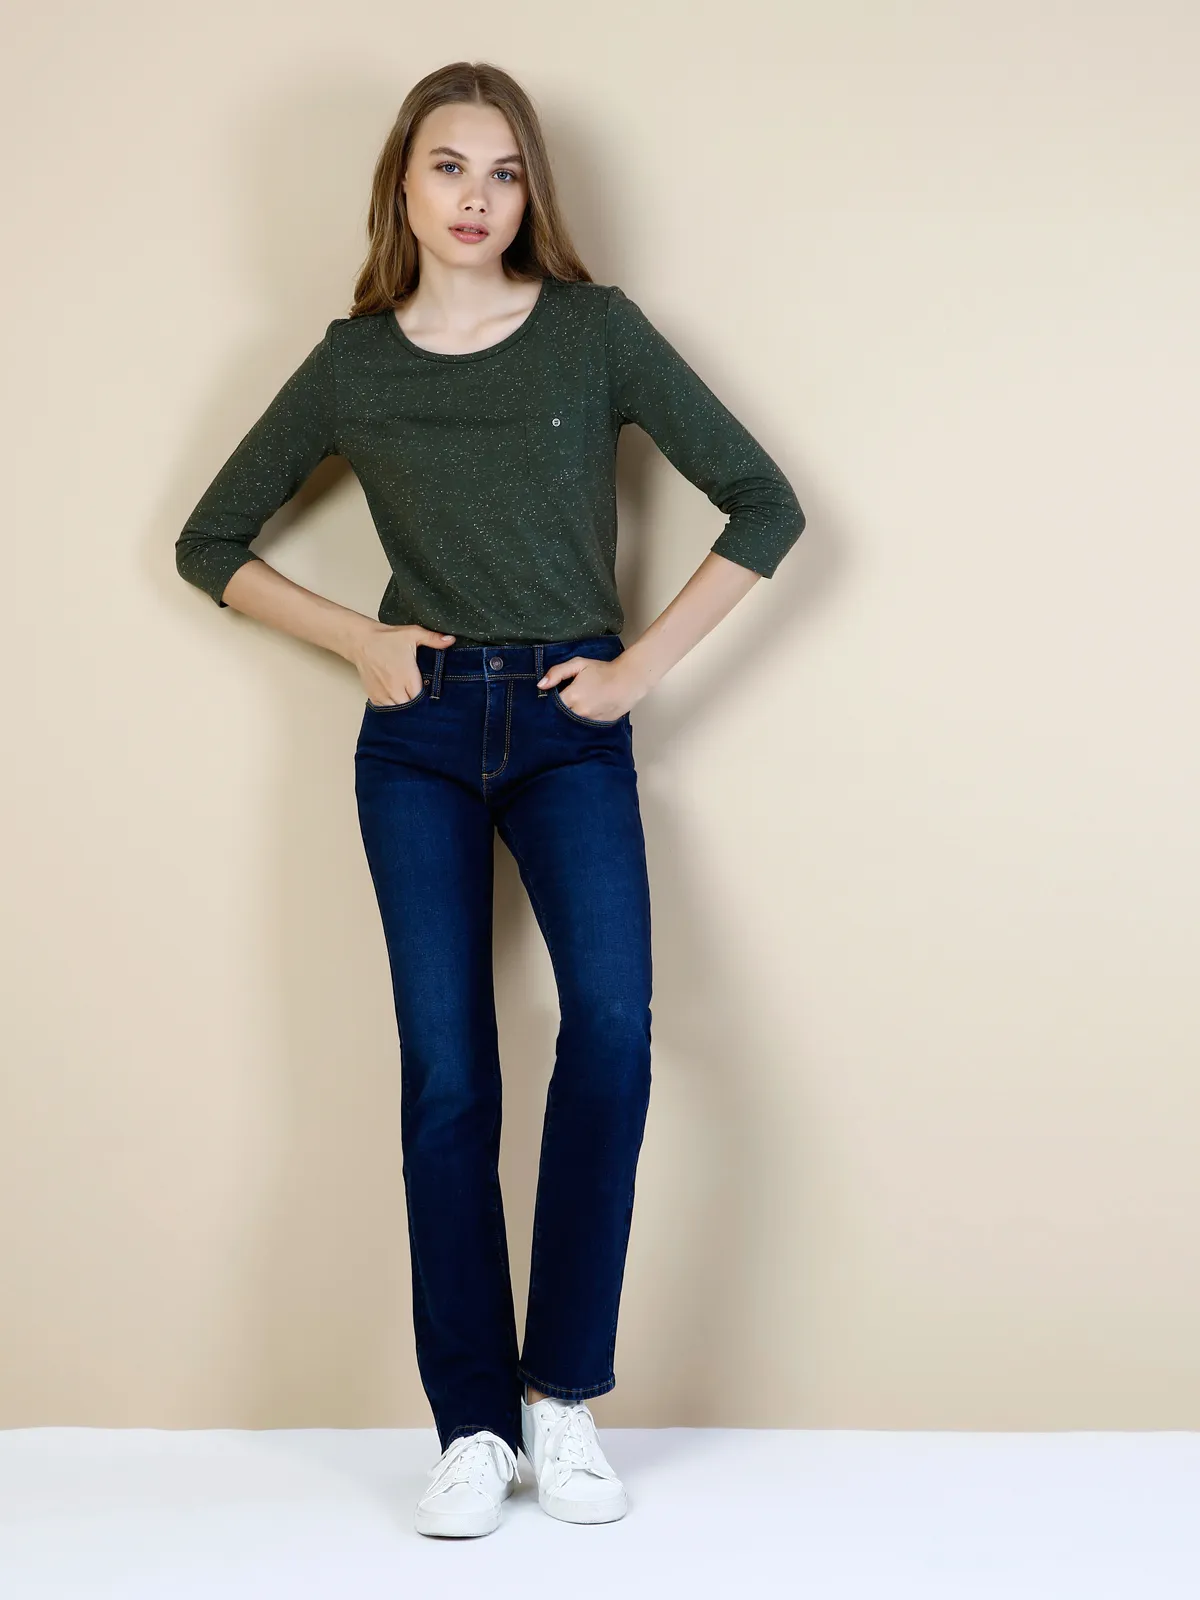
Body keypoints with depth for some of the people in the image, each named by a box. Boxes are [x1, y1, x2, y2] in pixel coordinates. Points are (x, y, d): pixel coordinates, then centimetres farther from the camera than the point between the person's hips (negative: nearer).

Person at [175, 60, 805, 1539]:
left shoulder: (596, 332, 1)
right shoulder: (350, 366, 5)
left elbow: (764, 505, 1)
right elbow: (209, 544, 14)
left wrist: (645, 664, -4)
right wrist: (357, 639, 1)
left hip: (570, 729, -1)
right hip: (419, 738, 1)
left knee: (612, 1026, -21)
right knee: (445, 1079, -1)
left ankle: (561, 1392, -5)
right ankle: (474, 1428, 8)